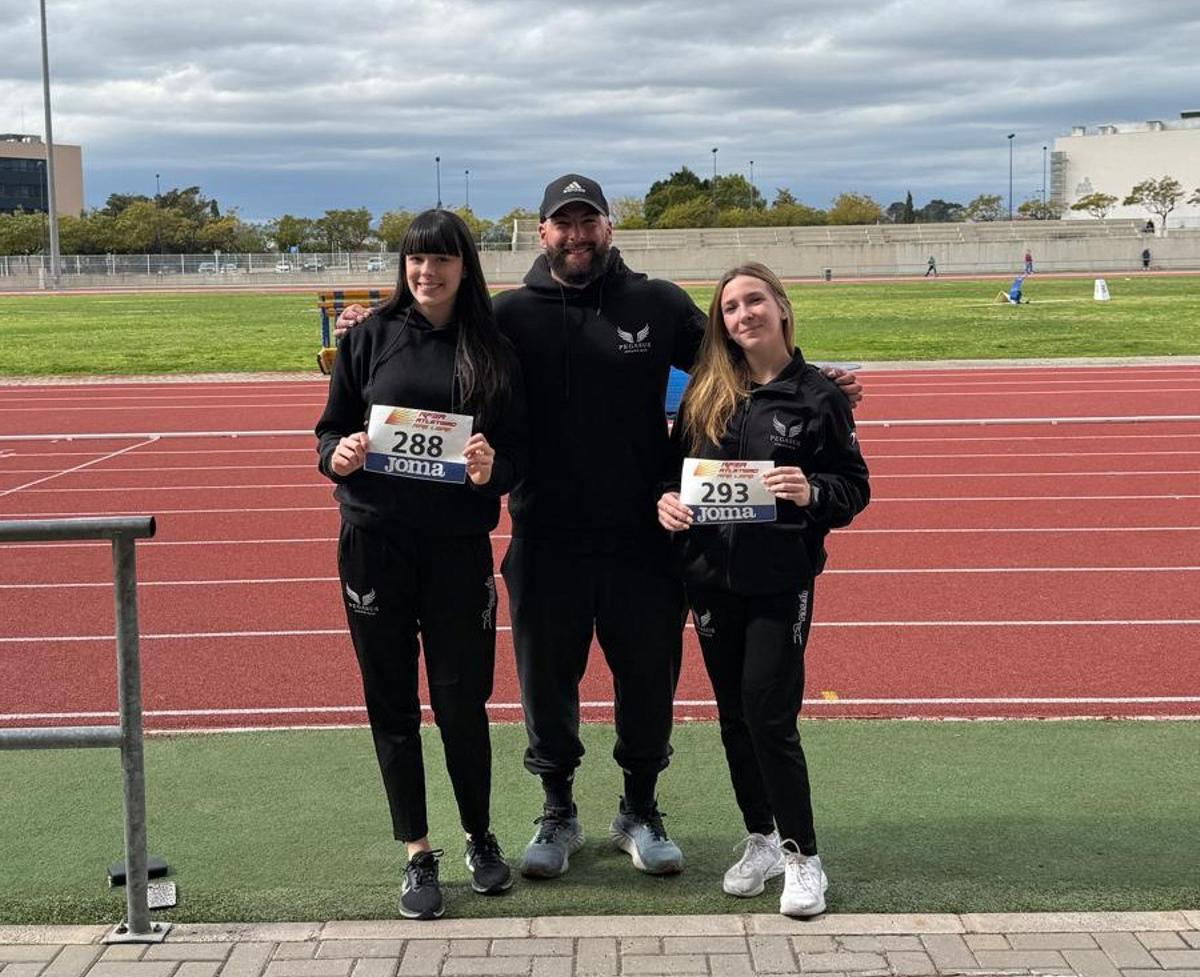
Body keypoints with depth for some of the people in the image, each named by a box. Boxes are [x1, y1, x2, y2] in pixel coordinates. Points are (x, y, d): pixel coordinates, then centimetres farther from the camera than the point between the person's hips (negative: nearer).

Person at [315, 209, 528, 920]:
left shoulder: (493, 349, 3)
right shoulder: (372, 337, 3)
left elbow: (522, 449, 4)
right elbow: (331, 429, 7)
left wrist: (495, 468, -17)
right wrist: (338, 455, -14)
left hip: (459, 545, 0)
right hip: (375, 541, 1)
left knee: (463, 700, 5)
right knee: (392, 702, 7)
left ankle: (481, 838, 28)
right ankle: (418, 854, 21)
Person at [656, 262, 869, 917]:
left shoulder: (817, 394, -3)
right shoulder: (705, 392, 6)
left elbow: (855, 487, -1)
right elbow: (674, 466, 12)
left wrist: (812, 492, -20)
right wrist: (666, 500, -9)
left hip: (781, 579, -4)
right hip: (711, 575, 4)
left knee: (769, 716, -6)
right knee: (734, 714, 12)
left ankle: (802, 858, 9)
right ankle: (760, 840, 28)